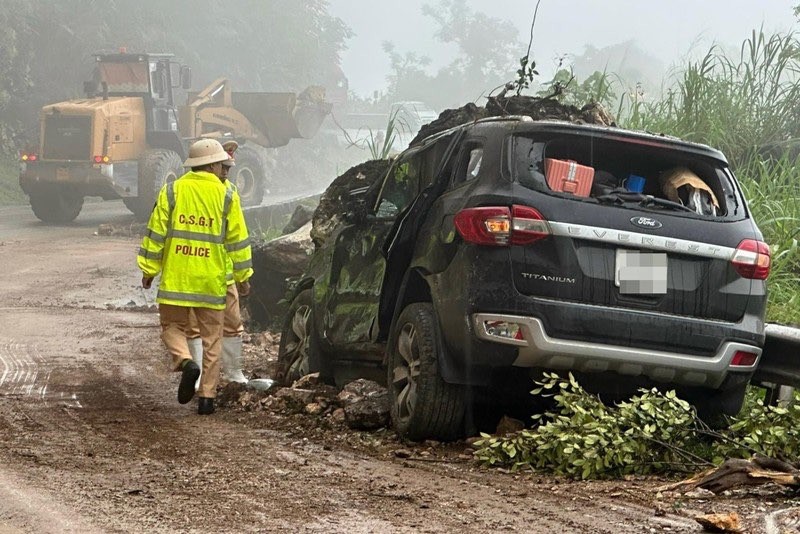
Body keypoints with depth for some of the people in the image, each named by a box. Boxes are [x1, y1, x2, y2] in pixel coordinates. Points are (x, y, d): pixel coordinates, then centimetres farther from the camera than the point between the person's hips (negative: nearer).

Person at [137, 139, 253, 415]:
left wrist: (149, 268, 8)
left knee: (173, 326, 13)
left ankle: (186, 362, -17)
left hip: (176, 278, 0)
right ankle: (207, 396, 8)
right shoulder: (227, 196, 0)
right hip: (211, 280, 0)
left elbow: (156, 232, 0)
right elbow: (237, 239, 3)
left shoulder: (171, 191, 0)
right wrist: (242, 275, 13)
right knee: (211, 337, 9)